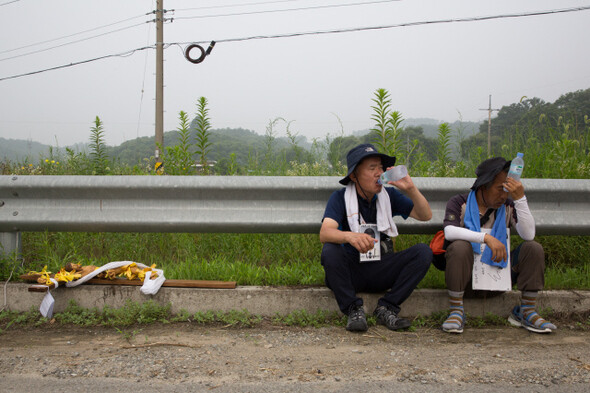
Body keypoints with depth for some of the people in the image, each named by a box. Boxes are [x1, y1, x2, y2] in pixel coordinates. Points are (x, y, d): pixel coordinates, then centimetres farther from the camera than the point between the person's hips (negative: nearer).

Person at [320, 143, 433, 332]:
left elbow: (425, 215, 0)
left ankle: (386, 308, -13)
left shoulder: (389, 195, 5)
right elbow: (325, 233, -23)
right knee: (329, 251, -33)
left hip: (382, 272, 3)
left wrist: (410, 189, -16)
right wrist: (349, 236, -45)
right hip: (350, 271, -3)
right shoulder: (340, 197, -7)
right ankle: (354, 310, -18)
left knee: (423, 251, -17)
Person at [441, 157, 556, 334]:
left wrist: (520, 199, -20)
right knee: (459, 246, -34)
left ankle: (526, 312, -8)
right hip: (467, 271, -3)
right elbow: (449, 232, -24)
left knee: (533, 248, -14)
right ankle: (456, 312, -26)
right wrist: (486, 237, -36)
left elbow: (528, 234, -11)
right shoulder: (459, 203, -4)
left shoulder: (508, 207, 5)